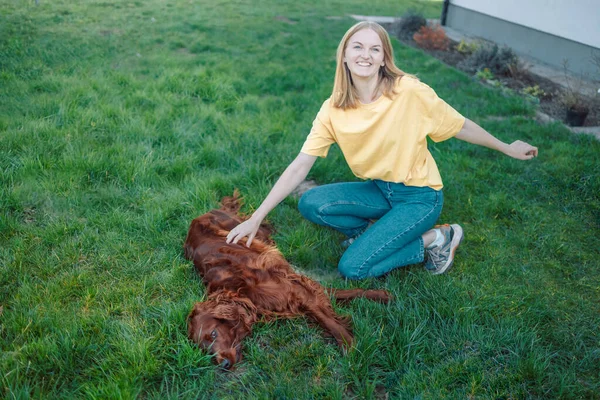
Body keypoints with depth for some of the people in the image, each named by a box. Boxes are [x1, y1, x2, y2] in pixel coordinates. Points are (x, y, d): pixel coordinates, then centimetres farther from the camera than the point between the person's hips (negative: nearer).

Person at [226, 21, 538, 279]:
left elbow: (461, 127, -6)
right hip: (378, 189, 4)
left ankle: (434, 238, 0)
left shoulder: (410, 92, -22)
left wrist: (507, 148, 6)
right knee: (310, 204, -16)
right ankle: (378, 231, 3)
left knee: (352, 267, -17)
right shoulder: (333, 109, -11)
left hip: (419, 196, -4)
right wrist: (256, 219, -16)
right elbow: (299, 167, -12)